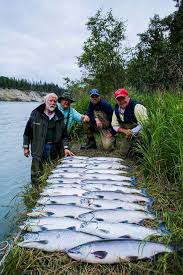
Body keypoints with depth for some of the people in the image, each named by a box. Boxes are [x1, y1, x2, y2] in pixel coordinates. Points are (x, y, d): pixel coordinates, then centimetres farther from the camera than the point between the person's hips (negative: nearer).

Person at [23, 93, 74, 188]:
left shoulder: (59, 117, 8)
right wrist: (26, 147, 2)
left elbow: (64, 134, 11)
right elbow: (27, 132, 5)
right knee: (37, 175, 0)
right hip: (39, 149, -2)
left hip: (54, 149, 2)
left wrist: (65, 148, -1)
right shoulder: (36, 114, 0)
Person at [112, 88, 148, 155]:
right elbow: (115, 125, -1)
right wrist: (125, 131, -19)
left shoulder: (136, 106, -25)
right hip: (129, 135, 7)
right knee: (124, 151, 10)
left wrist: (133, 132, -29)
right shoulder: (116, 110, -4)